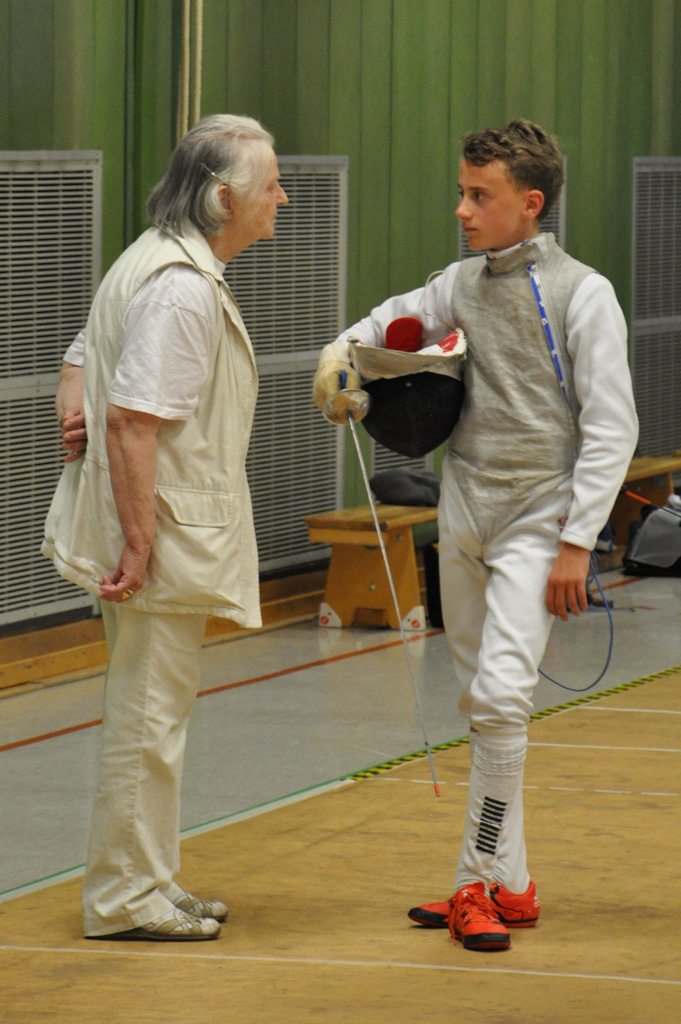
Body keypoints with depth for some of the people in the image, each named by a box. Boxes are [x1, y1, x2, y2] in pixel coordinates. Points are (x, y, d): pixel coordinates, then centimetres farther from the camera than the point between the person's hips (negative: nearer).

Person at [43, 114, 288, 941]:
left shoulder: (156, 262, 14)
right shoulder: (183, 288, -21)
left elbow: (84, 358, 24)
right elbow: (134, 419, -26)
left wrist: (74, 409, 4)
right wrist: (138, 545, -25)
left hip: (157, 536, 11)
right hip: (164, 536, -11)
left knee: (149, 714, 16)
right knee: (147, 717, -3)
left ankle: (146, 887, 25)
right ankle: (125, 897, 4)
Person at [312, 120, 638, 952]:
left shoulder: (581, 293, -11)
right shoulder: (466, 283, 7)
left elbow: (611, 429, -12)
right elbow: (401, 318, 26)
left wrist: (576, 543, -16)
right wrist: (345, 350, 4)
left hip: (536, 523, -7)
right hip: (463, 516, 7)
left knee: (501, 698, -18)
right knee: (482, 705, 11)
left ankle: (479, 880, -10)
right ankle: (508, 885, 19)